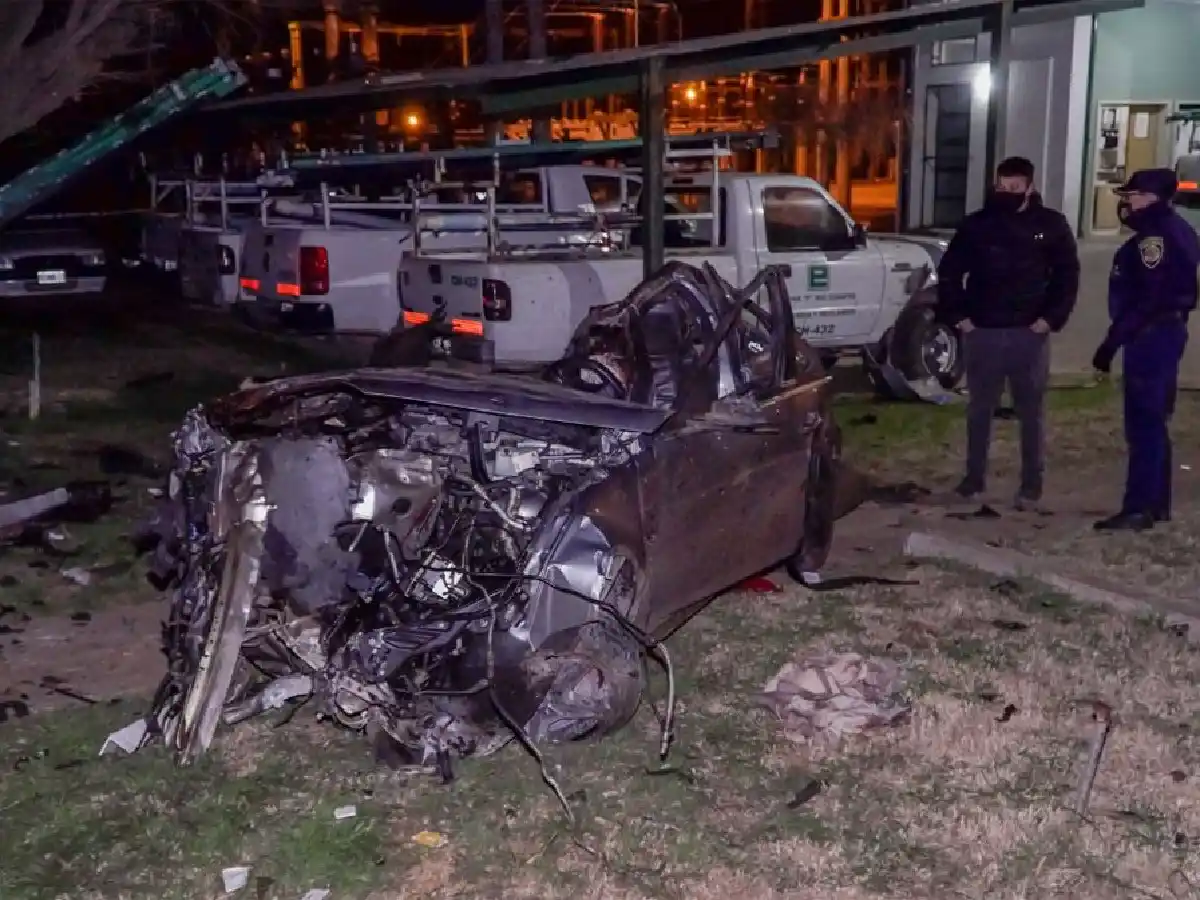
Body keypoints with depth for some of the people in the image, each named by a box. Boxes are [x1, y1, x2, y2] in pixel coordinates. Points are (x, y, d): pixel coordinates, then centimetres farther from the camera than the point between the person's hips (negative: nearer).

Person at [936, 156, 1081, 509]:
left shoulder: (1051, 224, -1)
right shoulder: (976, 224, 1)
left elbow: (1067, 275, 3)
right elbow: (949, 271, 7)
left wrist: (1051, 318, -6)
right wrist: (957, 315, 0)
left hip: (1029, 334, -1)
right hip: (982, 333, 1)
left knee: (1031, 411, 5)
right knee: (979, 409, 10)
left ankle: (1032, 483, 14)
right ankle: (974, 476, 22)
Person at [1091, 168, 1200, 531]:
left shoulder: (1156, 235, -17)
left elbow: (1144, 298, -23)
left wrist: (1112, 340, -22)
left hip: (1150, 336, -11)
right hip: (1165, 331, 11)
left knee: (1142, 424, -9)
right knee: (1153, 422, 16)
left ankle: (1139, 509, -7)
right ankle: (1157, 503, 23)